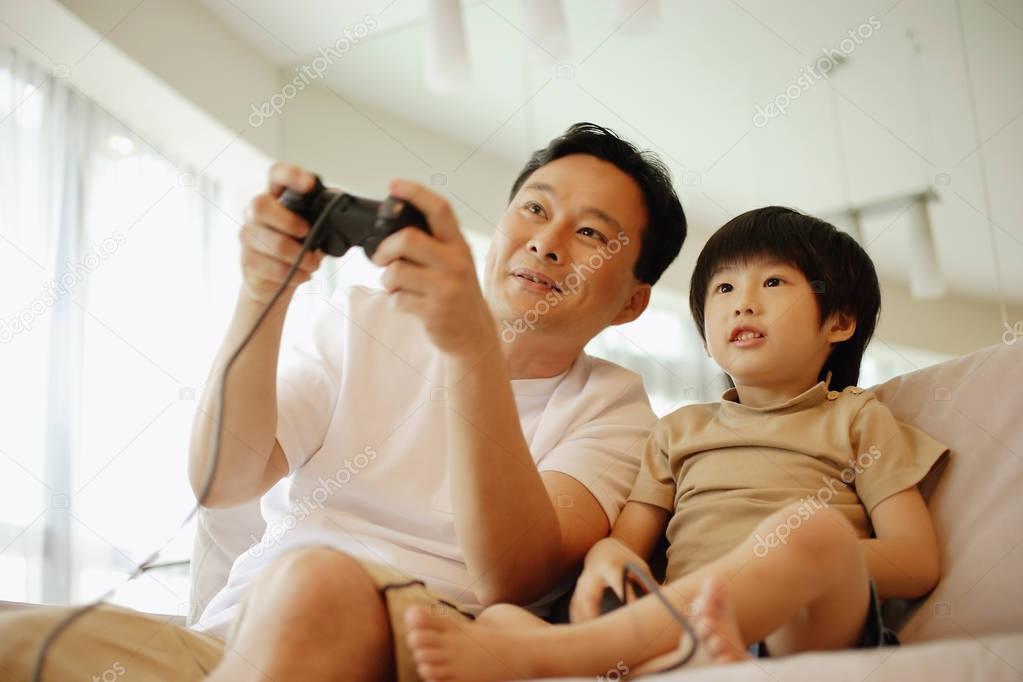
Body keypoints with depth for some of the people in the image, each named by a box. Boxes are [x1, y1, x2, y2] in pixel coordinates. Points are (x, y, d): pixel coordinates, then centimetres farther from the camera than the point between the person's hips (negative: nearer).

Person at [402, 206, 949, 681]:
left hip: (808, 631, -2)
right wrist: (605, 555, -7)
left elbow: (917, 563, 8)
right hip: (676, 634, 3)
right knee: (501, 617, -22)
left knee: (812, 525, -35)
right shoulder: (680, 429, 29)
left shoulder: (854, 417, 20)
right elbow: (628, 539, 19)